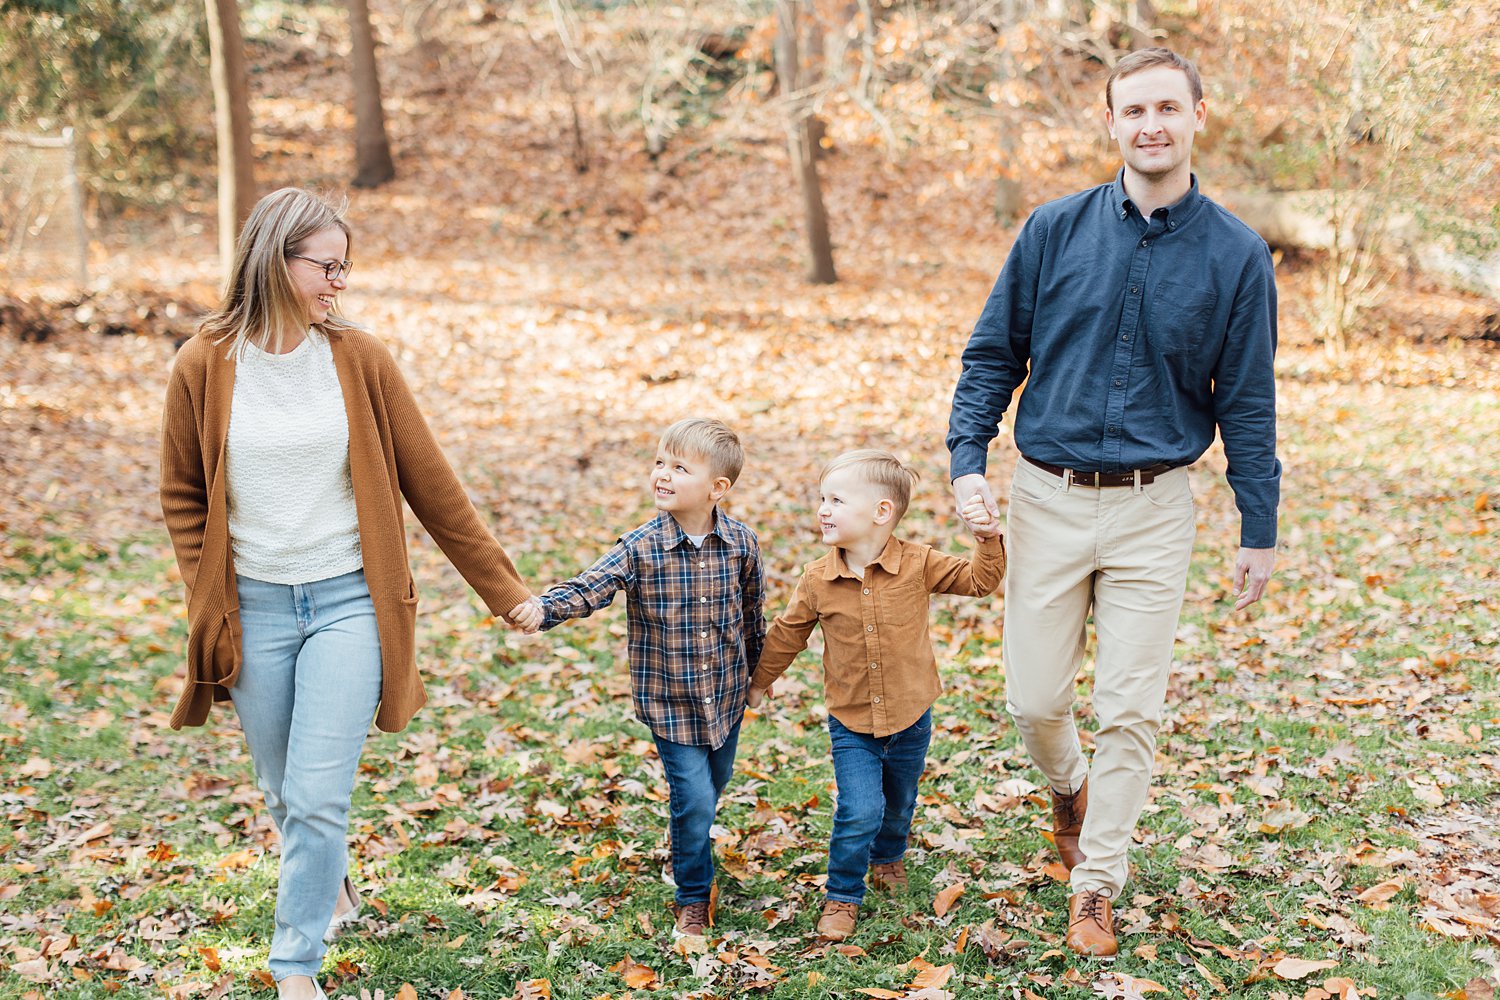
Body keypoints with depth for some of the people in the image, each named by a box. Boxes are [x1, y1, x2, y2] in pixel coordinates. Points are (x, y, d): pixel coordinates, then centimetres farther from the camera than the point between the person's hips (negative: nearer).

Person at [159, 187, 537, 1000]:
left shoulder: (360, 360, -4)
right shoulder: (204, 367, -4)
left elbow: (431, 484, 1)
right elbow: (183, 497, 7)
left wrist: (504, 589, 3)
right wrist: (208, 607, -1)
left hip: (347, 601, -1)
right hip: (255, 608, 1)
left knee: (318, 798, -6)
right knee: (283, 794, 16)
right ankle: (331, 880, 47)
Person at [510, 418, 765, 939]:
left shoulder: (741, 544, -7)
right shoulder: (640, 548, -16)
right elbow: (591, 586, -27)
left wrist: (758, 672, 18)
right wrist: (543, 608, -46)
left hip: (726, 695, 3)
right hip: (669, 701, -3)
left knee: (714, 786, 21)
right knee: (693, 798, -4)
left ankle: (693, 849, 52)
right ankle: (693, 898, 18)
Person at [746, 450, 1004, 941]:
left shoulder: (918, 564, -13)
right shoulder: (817, 579, -10)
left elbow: (979, 580, -5)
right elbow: (787, 635, 5)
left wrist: (987, 540, -22)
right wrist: (759, 680, 16)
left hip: (910, 718, 1)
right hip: (852, 724, -1)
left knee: (899, 805, 21)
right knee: (859, 811, -13)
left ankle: (888, 858, 53)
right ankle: (842, 897, 9)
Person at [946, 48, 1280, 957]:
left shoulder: (1236, 256, -2)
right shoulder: (1056, 230, -1)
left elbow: (1248, 404, 3)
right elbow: (994, 352, 7)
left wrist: (1260, 532, 4)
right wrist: (969, 457, -4)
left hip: (1153, 511, -1)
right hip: (1048, 499, 1)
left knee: (1131, 710, 2)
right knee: (1035, 699, 6)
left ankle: (1097, 887, 19)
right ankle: (1070, 788, 41)